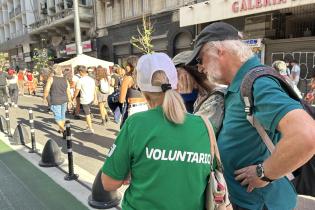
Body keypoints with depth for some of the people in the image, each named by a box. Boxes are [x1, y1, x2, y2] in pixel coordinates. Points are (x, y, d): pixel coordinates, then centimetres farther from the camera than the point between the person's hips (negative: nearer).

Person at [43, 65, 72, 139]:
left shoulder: (51, 79, -10)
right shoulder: (65, 80, 1)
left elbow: (47, 90, -12)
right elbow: (68, 92, 3)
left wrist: (44, 98, 4)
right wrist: (70, 101, 12)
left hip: (55, 101, -5)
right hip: (64, 100, 5)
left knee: (57, 117, 1)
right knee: (62, 115, 19)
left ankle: (63, 130, -15)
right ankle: (60, 129, 36)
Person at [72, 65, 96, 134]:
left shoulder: (80, 80, -14)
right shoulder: (91, 79, 4)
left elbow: (77, 91, -9)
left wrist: (74, 98, 7)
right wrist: (95, 97, 21)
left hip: (84, 100, -6)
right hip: (91, 99, 6)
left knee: (87, 114, 1)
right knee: (88, 113, 20)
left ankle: (90, 129, 4)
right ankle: (89, 126, 29)